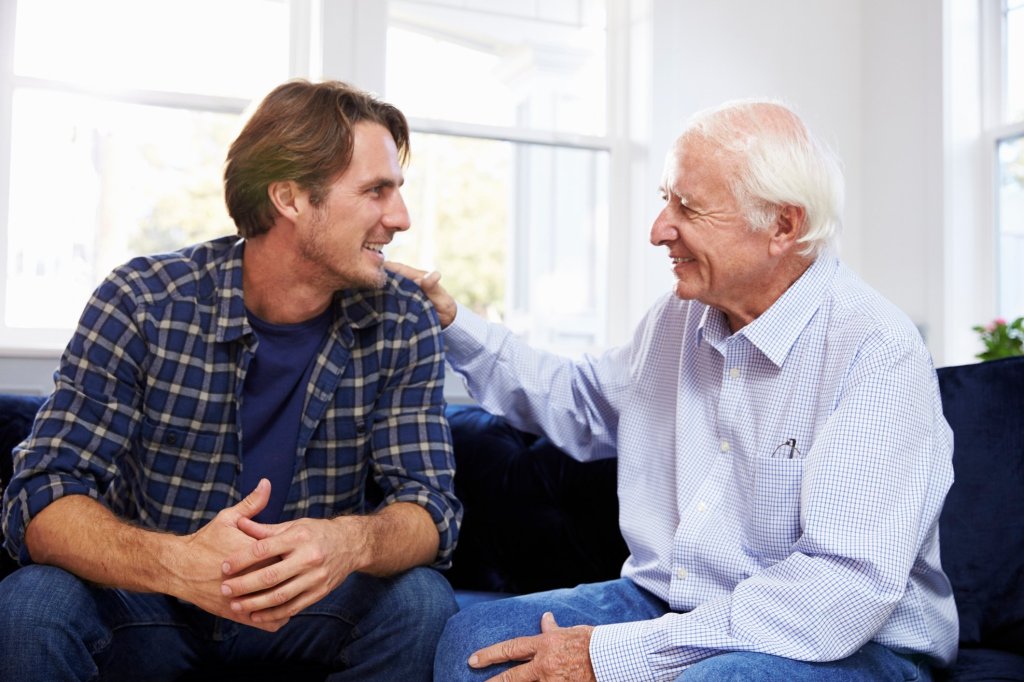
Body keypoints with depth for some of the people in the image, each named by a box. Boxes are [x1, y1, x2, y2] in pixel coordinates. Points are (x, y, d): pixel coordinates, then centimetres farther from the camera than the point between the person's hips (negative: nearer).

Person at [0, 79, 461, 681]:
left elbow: (429, 504, -13)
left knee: (421, 602, -27)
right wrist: (173, 562, -42)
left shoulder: (404, 323, -10)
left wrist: (352, 541, -39)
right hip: (150, 602, -1)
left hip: (315, 603, 2)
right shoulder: (142, 304, -15)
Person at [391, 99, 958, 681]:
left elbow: (850, 587, -27)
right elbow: (582, 404, 27)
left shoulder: (878, 353, -18)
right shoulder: (679, 316, 7)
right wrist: (453, 323, 18)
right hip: (661, 606, 7)